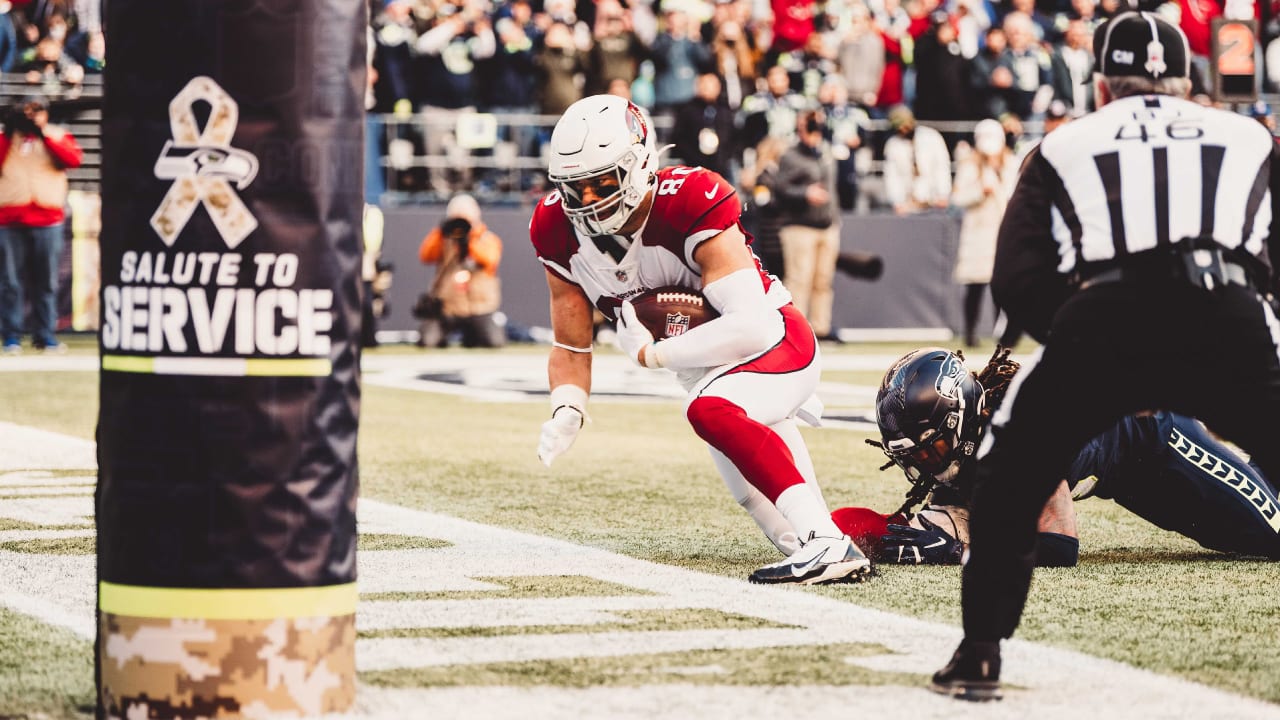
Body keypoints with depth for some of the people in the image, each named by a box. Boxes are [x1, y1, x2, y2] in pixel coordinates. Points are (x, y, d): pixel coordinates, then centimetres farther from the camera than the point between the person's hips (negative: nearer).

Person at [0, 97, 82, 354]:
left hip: (47, 220, 0)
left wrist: (45, 135, -11)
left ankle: (45, 336, 6)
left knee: (46, 282, 2)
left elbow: (74, 159, -7)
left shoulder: (58, 136, 12)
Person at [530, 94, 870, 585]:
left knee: (709, 410, -36)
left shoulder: (689, 205, -29)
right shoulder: (560, 231, -10)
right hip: (703, 365, 8)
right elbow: (571, 346, 1)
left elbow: (749, 327, -35)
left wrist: (652, 353, -28)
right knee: (759, 500, 9)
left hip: (774, 343, -8)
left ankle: (827, 543, -43)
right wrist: (567, 411, -19)